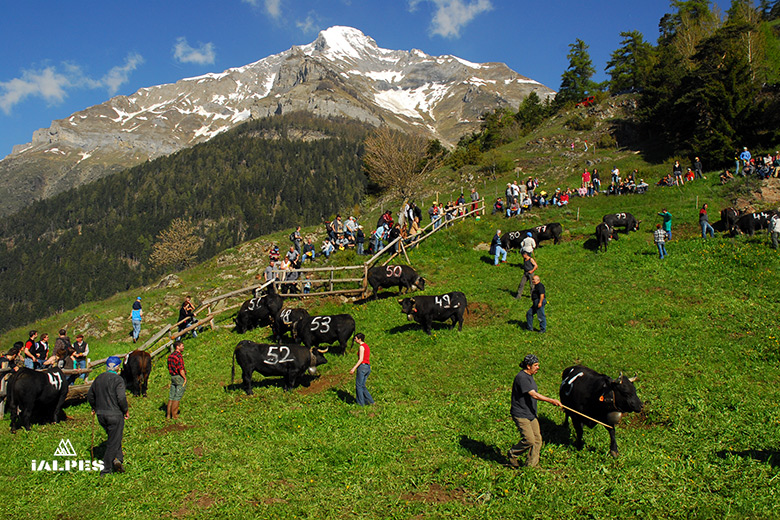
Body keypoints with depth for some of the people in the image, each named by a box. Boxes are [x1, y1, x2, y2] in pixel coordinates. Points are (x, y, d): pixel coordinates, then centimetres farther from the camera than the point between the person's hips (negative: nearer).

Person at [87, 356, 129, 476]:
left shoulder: (98, 378, 8)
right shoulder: (118, 379, -13)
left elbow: (90, 395, 15)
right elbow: (121, 398, -21)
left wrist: (94, 407, 28)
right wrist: (126, 410, -6)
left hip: (100, 414, 7)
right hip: (114, 414, -7)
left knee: (114, 437, 21)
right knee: (113, 441, 3)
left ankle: (118, 458, 7)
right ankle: (106, 469, 6)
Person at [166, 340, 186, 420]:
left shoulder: (170, 356, 11)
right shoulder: (179, 356, -16)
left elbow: (169, 368, 14)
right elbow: (181, 369, -20)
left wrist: (173, 376, 17)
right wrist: (185, 378, -11)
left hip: (173, 377, 8)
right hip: (180, 378, -8)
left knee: (171, 397, 11)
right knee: (177, 397, -1)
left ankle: (168, 414, 15)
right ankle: (174, 415, 3)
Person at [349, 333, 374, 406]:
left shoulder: (361, 347, -12)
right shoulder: (366, 346, 15)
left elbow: (361, 359, -19)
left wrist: (354, 368, -21)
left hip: (362, 366, -9)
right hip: (368, 367, 9)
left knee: (358, 385, 2)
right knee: (362, 386, 15)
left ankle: (360, 403, 7)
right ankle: (370, 401, 10)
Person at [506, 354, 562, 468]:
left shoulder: (529, 376, 14)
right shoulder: (521, 377, -19)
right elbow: (534, 395, -24)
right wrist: (552, 400, -22)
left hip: (531, 414, 10)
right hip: (521, 415, -10)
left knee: (537, 440, 5)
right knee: (529, 440, -13)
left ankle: (530, 466, 16)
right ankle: (512, 454, 11)